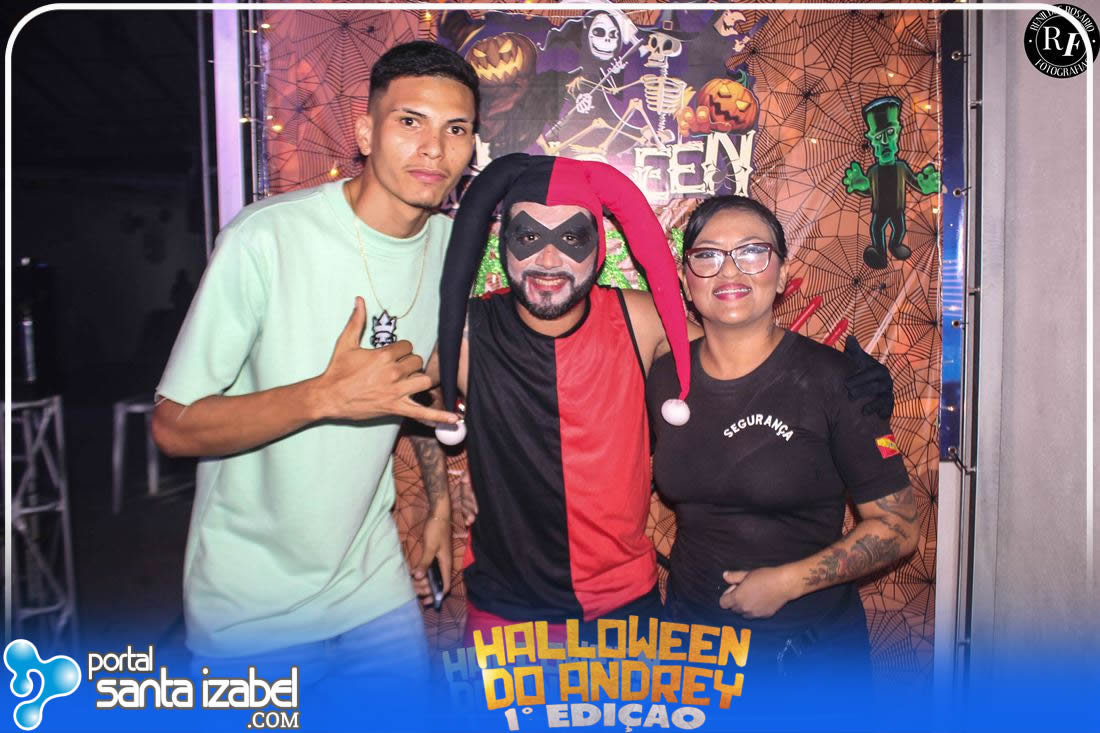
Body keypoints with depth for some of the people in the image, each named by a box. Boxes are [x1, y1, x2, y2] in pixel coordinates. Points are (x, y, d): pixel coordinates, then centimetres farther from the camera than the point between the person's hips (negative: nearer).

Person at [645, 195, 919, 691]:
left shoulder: (832, 379, -14)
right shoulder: (664, 379, -3)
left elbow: (898, 527, -11)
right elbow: (641, 474, 14)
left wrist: (789, 580, -19)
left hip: (809, 642, -3)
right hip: (689, 624, 4)